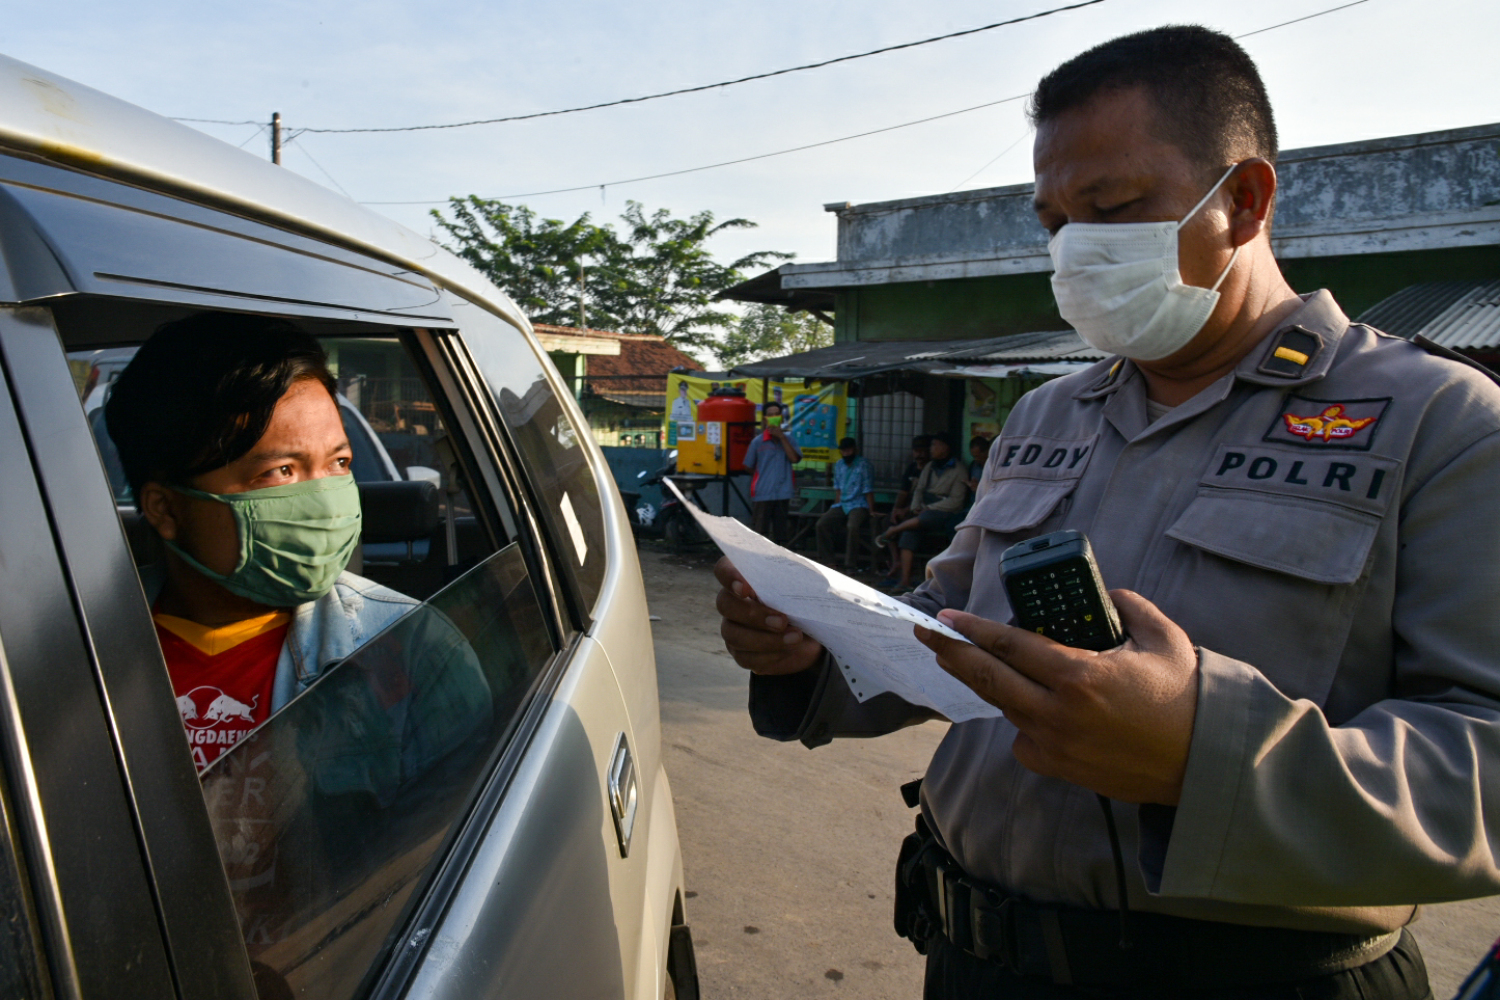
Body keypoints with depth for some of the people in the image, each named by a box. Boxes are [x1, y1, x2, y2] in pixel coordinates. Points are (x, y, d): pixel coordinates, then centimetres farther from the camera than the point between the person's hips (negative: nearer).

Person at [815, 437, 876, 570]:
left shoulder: (863, 464, -5)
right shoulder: (839, 465, 13)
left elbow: (868, 490, -8)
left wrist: (871, 511, -13)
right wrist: (837, 504, 11)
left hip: (859, 505, -6)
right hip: (842, 504, 6)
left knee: (852, 526, -35)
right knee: (822, 524, -16)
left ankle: (850, 565, -24)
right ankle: (826, 561, -3)